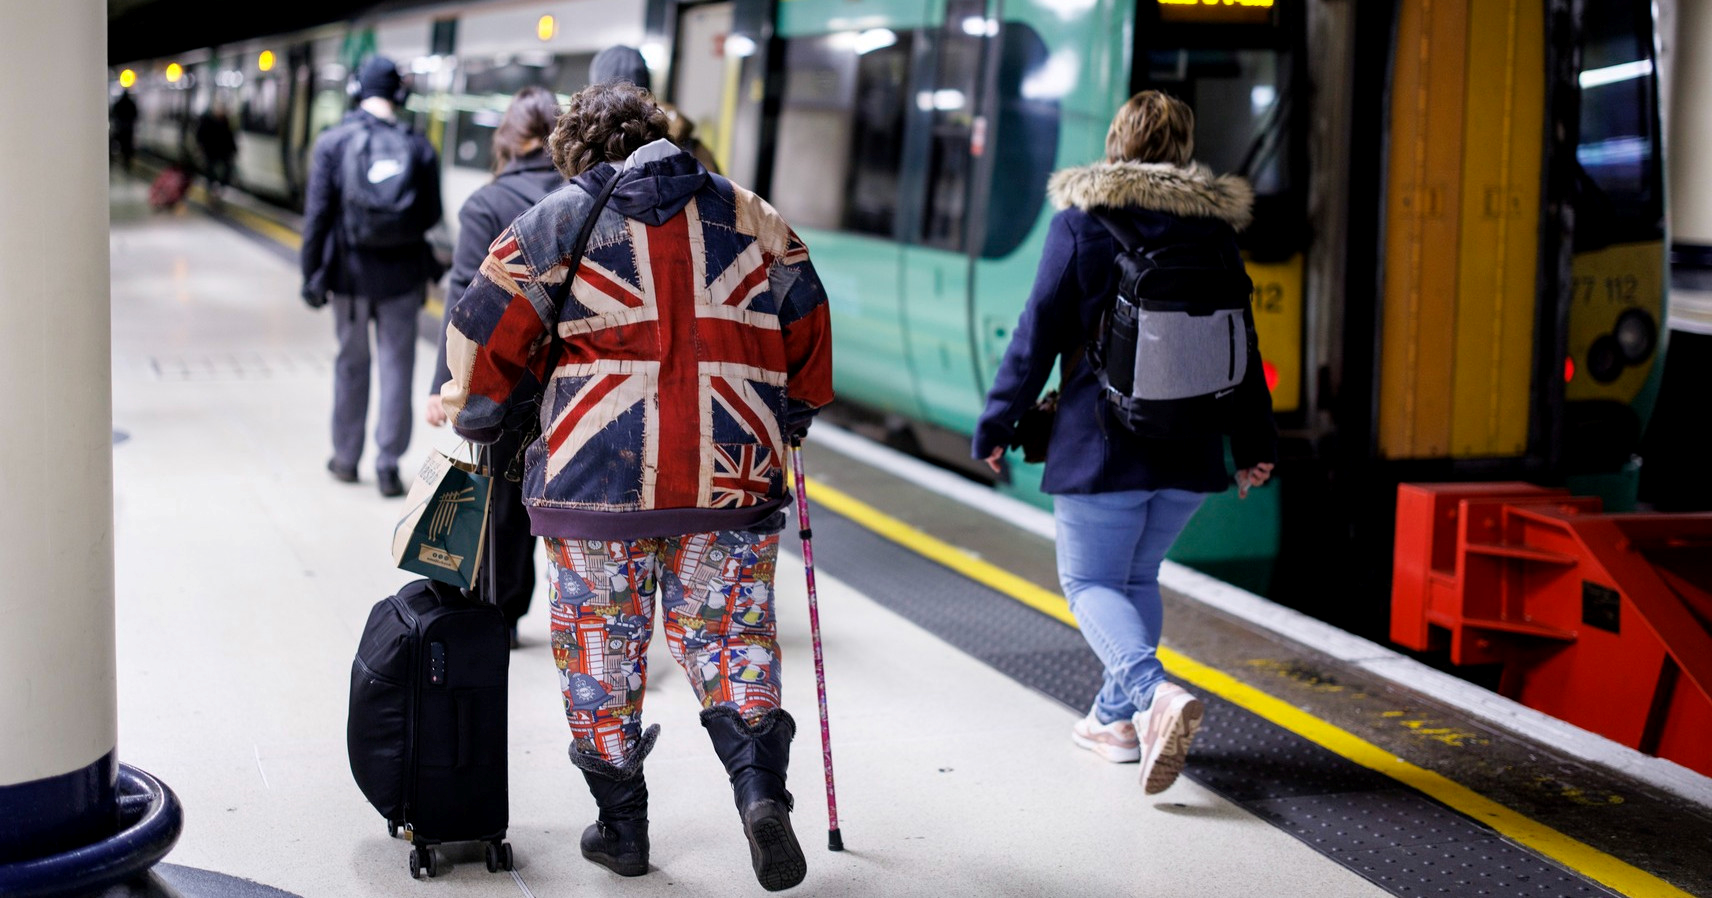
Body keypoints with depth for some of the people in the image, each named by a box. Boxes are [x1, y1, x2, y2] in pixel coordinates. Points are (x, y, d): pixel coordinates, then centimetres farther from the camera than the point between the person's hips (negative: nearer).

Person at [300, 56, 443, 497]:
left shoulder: (333, 142, -7)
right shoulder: (418, 147, -4)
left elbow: (317, 214, -8)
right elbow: (432, 216, -1)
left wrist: (312, 274, -1)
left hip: (350, 273, 0)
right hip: (403, 275, 0)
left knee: (351, 363, 13)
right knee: (396, 367, 5)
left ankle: (346, 457, 23)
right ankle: (388, 463, 5)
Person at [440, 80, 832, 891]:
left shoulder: (554, 222, 3)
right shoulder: (746, 215, 10)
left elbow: (486, 328, 1)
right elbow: (806, 322, 15)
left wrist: (473, 417, 18)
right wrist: (790, 417, 28)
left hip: (595, 480, -2)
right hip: (730, 476, 2)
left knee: (601, 645, 12)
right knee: (729, 632, 11)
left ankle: (620, 823, 17)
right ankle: (760, 784, -10)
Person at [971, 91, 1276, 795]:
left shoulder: (1080, 221, -6)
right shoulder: (1214, 225, 6)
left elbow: (1039, 332, -6)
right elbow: (1240, 343, 10)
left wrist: (997, 424, 2)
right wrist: (1253, 443, 17)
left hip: (1101, 443, -4)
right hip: (1191, 448, 5)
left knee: (1090, 582, 2)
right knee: (1138, 577, 20)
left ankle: (1155, 692, -22)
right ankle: (1117, 717, 26)